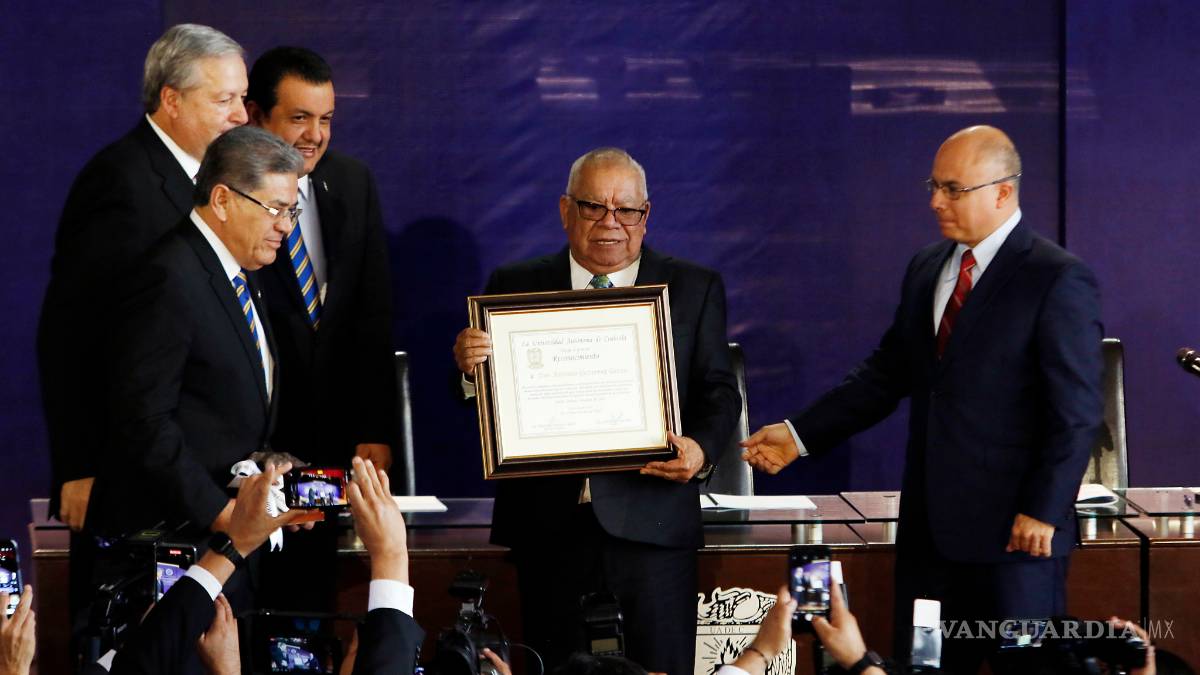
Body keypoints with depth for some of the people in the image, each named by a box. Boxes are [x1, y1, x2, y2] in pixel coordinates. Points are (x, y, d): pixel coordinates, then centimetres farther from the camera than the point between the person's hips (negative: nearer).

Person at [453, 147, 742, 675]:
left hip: (652, 528, -1)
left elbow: (719, 390, 6)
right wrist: (470, 367, -16)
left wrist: (701, 447, -14)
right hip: (550, 527, 1)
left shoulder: (695, 289, 9)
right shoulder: (515, 287, 10)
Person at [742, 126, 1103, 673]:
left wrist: (1042, 512, -15)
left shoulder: (1058, 280, -10)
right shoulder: (926, 270, 13)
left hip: (1012, 530, -7)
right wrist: (800, 436, 8)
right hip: (929, 525, 7)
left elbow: (1075, 414, -12)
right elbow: (886, 375, 16)